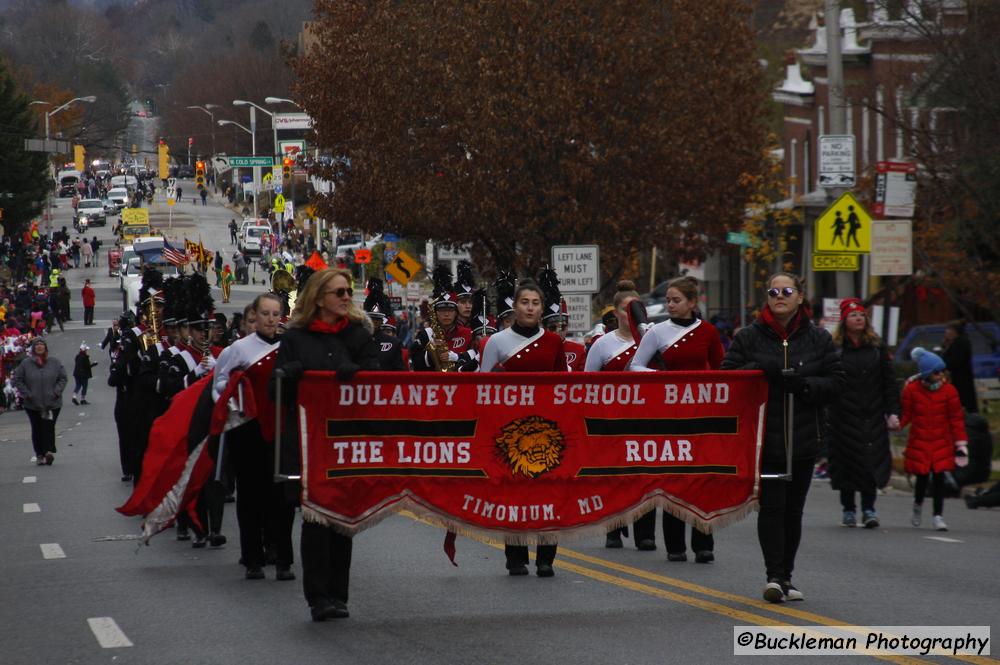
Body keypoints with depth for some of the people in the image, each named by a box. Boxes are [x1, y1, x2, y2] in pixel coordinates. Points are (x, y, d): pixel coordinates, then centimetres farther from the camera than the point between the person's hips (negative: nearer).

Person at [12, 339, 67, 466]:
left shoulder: (55, 363, 2)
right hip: (32, 405, 1)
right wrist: (26, 394, -6)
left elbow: (63, 378, 8)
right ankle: (39, 455, 13)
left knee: (49, 427, -11)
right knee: (37, 429, 6)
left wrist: (56, 392, -5)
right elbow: (17, 379, 3)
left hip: (52, 404, -1)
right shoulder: (26, 364, 0)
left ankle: (49, 451, -17)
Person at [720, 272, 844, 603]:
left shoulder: (818, 339, 7)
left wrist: (804, 384, -14)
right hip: (763, 437, -3)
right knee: (771, 506, -11)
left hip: (803, 439, 3)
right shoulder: (749, 337, 2)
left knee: (793, 510, 9)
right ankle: (774, 575, -13)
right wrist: (758, 371, -18)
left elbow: (836, 382, 3)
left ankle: (785, 577, 18)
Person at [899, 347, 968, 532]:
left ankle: (938, 516, 1)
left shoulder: (949, 391, -2)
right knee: (922, 477, 4)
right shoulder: (912, 390, -4)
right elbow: (906, 414, 4)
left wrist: (961, 444, 0)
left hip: (941, 444, 1)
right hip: (919, 443, 0)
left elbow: (956, 419, 2)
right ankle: (917, 507, 33)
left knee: (939, 477, -5)